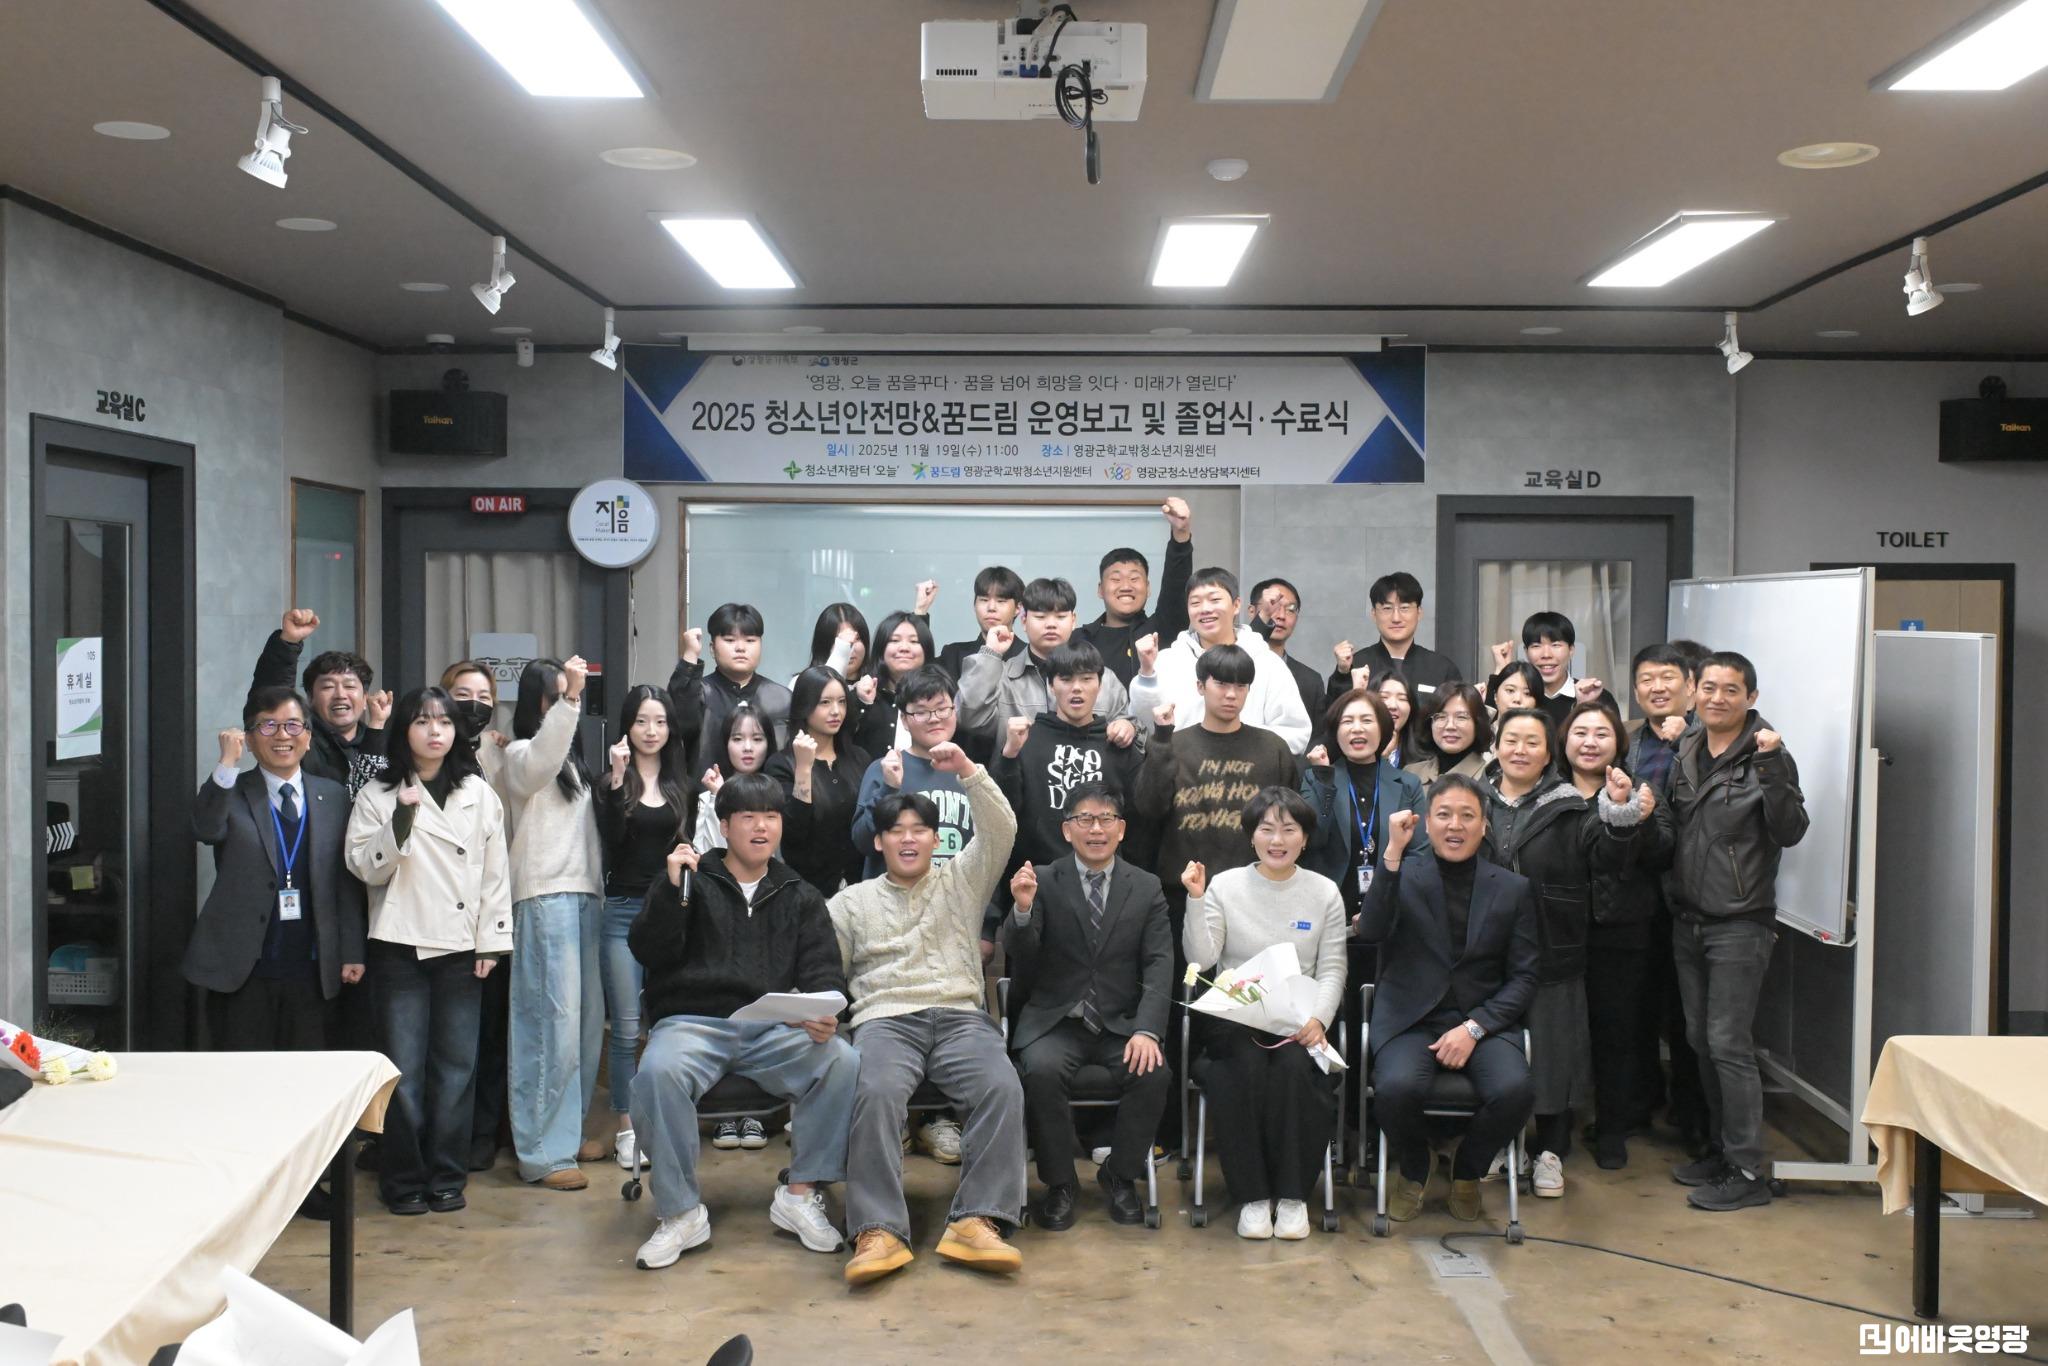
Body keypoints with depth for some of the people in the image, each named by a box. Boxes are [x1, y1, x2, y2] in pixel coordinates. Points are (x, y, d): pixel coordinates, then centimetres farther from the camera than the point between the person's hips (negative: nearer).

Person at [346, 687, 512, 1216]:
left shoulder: (479, 794, 9)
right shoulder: (378, 795, 3)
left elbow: (495, 871, 8)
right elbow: (365, 867, -4)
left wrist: (490, 942, 2)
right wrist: (400, 819, -18)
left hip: (460, 948, 2)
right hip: (400, 948, -2)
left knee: (456, 1066, 5)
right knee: (404, 1068, -1)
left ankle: (447, 1176, 15)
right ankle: (404, 1180, 12)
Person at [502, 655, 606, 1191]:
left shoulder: (574, 760, 20)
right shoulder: (519, 755, -3)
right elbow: (539, 761, -28)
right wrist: (570, 696, -35)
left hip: (585, 895, 8)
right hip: (545, 898, -8)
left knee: (587, 1020, 9)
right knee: (552, 1023, -10)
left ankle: (567, 1130, 21)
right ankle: (542, 1152, -4)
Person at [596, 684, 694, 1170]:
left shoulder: (681, 784, 9)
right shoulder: (613, 783, 2)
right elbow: (611, 839, -14)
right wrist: (618, 780, -20)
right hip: (623, 911, -2)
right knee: (626, 1029, -1)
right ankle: (625, 1127, 9)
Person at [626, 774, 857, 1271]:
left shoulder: (800, 896, 21)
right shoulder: (689, 879, 14)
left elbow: (823, 969, 10)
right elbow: (648, 951, 2)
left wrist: (825, 1013, -12)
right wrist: (672, 888, -12)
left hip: (775, 1029, 2)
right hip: (693, 1022, -2)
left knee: (844, 1061, -28)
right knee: (658, 1072, -36)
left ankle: (800, 1195, -12)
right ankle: (680, 1214, -20)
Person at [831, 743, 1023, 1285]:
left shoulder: (963, 881, 18)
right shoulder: (853, 901, 19)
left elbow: (1001, 831, 3)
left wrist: (968, 770, -9)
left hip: (961, 1017, 1)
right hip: (886, 1019, -1)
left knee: (1003, 1088, -29)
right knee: (876, 1093, -34)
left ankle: (977, 1221, -29)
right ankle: (879, 1231, -34)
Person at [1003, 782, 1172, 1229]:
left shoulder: (1146, 888, 7)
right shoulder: (1043, 881, 2)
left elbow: (1159, 966, -1)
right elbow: (1019, 957, -5)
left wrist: (1147, 1030, -17)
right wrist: (1022, 909, -27)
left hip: (1122, 1024, 1)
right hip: (1055, 1021, -1)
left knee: (1154, 1073, -26)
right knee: (1043, 1071, -31)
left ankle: (1120, 1175, -1)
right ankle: (1059, 1183, -10)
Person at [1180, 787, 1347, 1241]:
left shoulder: (1324, 892, 8)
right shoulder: (1224, 886, 5)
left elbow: (1332, 970, 4)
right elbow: (1201, 958, -2)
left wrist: (1318, 1019, -13)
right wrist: (1196, 901, -14)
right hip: (1234, 1016, -1)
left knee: (1295, 1067, -32)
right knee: (1243, 1069, -33)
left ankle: (1293, 1195, -17)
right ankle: (1252, 1195, -18)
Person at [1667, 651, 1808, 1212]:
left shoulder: (1766, 756, -8)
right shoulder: (1684, 753, 10)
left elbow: (1789, 831, -17)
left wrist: (1772, 768, -26)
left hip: (1740, 924, -7)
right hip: (1687, 919, 7)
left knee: (1729, 1043, -8)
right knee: (1701, 1039, 13)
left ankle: (1747, 1171, 0)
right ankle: (1723, 1148, 26)